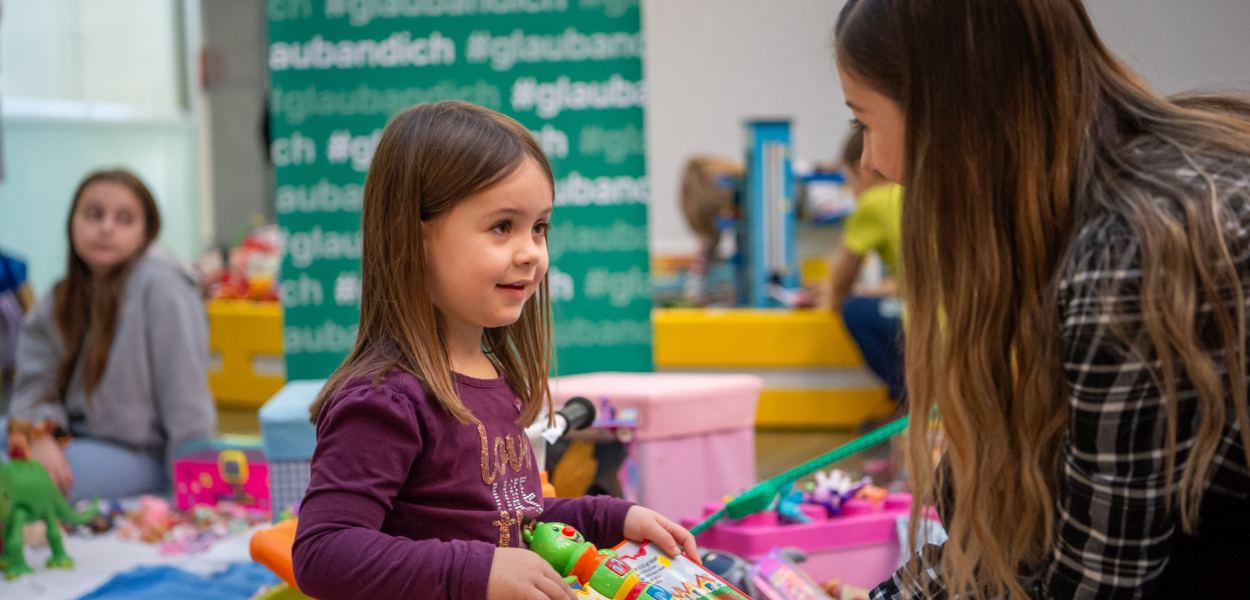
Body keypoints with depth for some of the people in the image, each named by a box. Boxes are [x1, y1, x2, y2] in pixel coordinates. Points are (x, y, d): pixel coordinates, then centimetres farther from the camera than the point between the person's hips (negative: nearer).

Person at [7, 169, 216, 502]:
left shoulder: (159, 285, -13)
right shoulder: (61, 299, 8)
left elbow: (185, 395, -15)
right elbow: (35, 382, 0)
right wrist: (39, 436, -21)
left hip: (140, 454, -7)